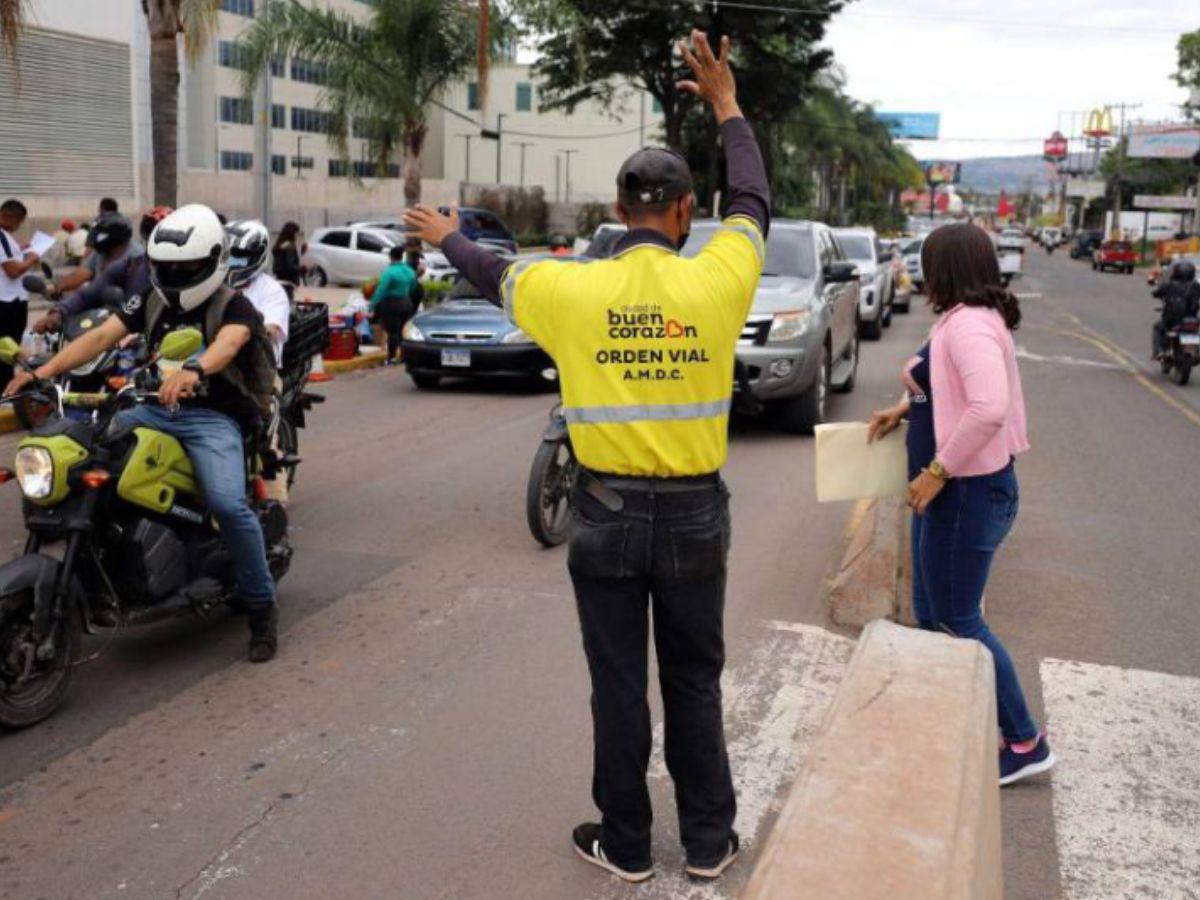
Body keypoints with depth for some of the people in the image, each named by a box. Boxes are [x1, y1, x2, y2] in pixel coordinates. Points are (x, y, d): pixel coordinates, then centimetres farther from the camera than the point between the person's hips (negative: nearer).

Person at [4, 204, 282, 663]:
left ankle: (261, 606, -11)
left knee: (227, 504, -29)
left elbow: (228, 344, -30)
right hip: (154, 409, 6)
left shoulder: (234, 306, -6)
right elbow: (101, 336, 0)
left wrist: (193, 371, -53)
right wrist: (41, 372, -15)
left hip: (212, 417, -6)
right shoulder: (151, 302, 13)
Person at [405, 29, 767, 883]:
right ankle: (709, 841, 27)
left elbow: (493, 272, 12)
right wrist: (727, 106, 23)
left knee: (619, 686, 12)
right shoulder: (715, 282, -9)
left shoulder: (573, 289, -9)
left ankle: (626, 844, 26)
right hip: (694, 514, 1)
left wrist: (446, 237, 33)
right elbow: (753, 205, 11)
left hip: (607, 515, -1)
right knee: (695, 683, 15)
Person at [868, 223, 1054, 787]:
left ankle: (1025, 743, 13)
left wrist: (937, 471, -27)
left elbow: (989, 407, -35)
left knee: (958, 619, 1)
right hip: (953, 492, 10)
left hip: (967, 493, -10)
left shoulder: (968, 325, -21)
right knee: (931, 614, 18)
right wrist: (906, 409, 15)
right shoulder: (971, 320, 10)